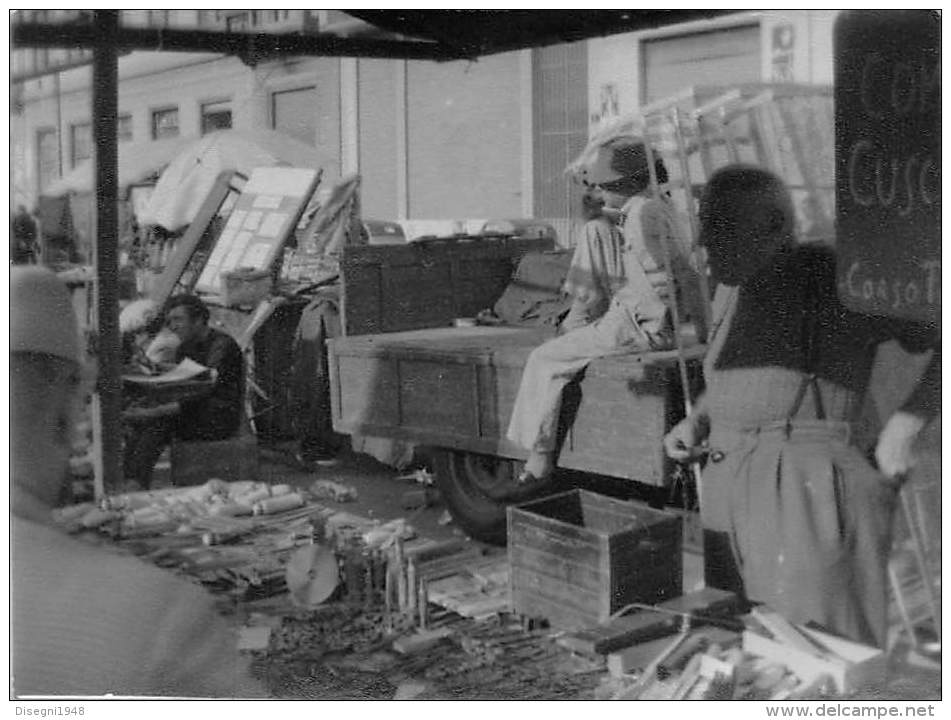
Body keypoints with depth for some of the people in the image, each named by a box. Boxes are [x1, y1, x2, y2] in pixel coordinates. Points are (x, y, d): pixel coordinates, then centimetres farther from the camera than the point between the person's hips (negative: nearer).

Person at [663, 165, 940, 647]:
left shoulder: (833, 278, -10)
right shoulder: (731, 291, 13)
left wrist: (903, 426, -12)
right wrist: (696, 421, 13)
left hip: (808, 493, -8)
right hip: (729, 492, 8)